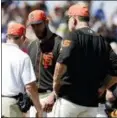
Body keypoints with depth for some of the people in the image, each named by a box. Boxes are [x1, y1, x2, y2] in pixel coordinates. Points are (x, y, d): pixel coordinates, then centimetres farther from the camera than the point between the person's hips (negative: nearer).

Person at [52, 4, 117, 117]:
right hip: (92, 103, 5)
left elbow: (62, 62, -21)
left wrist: (56, 81, -7)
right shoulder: (102, 41, 10)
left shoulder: (73, 36, -5)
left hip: (69, 99, -5)